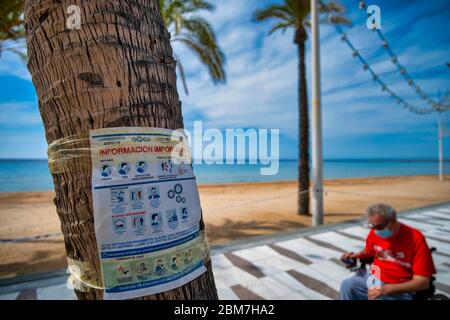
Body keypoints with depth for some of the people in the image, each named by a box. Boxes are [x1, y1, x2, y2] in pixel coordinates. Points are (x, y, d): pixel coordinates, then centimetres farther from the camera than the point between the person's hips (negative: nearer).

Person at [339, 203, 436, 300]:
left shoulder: (416, 238, -17)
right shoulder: (374, 233, -2)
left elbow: (423, 282, -19)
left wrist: (387, 289, -27)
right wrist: (356, 256, -3)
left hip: (400, 290, -4)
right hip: (374, 279, 5)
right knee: (347, 285, -20)